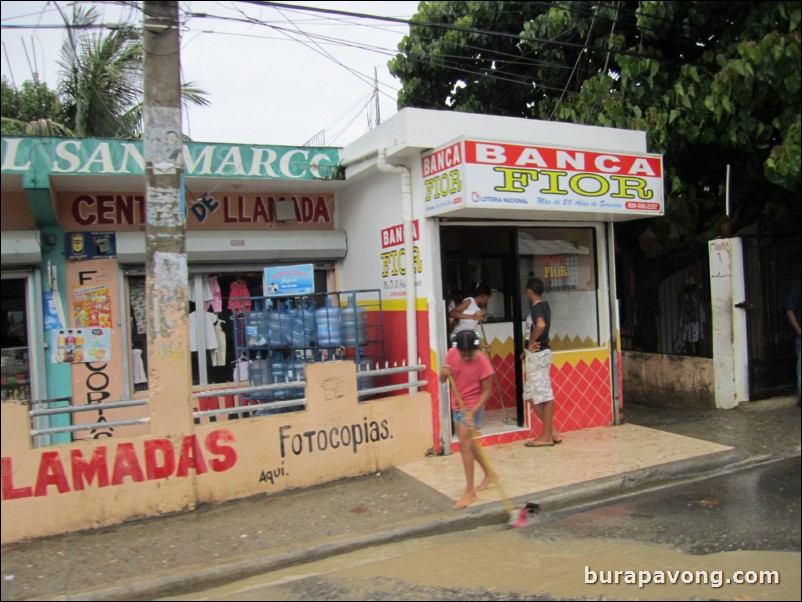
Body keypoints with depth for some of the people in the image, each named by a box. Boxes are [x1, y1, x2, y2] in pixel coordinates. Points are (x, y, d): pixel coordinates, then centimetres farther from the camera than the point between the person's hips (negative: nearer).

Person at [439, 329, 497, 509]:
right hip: (456, 404, 7)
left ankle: (470, 492, -5)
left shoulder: (482, 362, -23)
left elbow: (486, 391, -16)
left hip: (472, 406, -7)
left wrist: (472, 412, -25)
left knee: (464, 443, -13)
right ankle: (489, 474, 38)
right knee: (468, 442, 18)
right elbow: (442, 379, 1)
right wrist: (444, 373, -23)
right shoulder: (452, 353, -8)